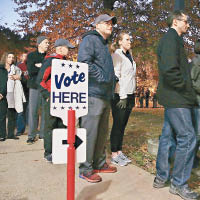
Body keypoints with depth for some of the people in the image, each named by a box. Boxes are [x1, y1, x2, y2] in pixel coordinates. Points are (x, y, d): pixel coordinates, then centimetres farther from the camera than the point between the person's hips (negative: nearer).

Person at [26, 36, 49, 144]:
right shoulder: (31, 55, 9)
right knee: (33, 111, -3)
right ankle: (31, 136, 5)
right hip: (35, 86, -2)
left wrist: (40, 66, -7)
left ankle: (43, 133, 12)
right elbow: (30, 71, -6)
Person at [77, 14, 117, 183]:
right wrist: (101, 77, -18)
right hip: (93, 94, -10)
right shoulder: (90, 39, -5)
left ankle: (99, 163, 28)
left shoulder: (104, 44, 25)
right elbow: (84, 62, -21)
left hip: (105, 95, 10)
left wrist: (113, 79, 16)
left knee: (102, 132, 15)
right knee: (89, 132, -5)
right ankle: (85, 169, 5)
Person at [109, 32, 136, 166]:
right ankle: (114, 155, 6)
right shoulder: (117, 55, -5)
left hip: (129, 95, 7)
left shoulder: (129, 56, 19)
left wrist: (132, 96, 12)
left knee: (123, 125, 10)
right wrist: (122, 96, -17)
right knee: (118, 125, -3)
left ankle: (119, 152, 19)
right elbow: (116, 76, -13)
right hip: (120, 95, -7)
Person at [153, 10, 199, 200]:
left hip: (172, 97, 10)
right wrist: (184, 87, -12)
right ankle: (178, 183, 5)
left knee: (168, 135, 13)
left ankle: (161, 177, 23)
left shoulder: (171, 39, 22)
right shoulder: (171, 38, -10)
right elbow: (170, 69, -23)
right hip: (176, 98, -10)